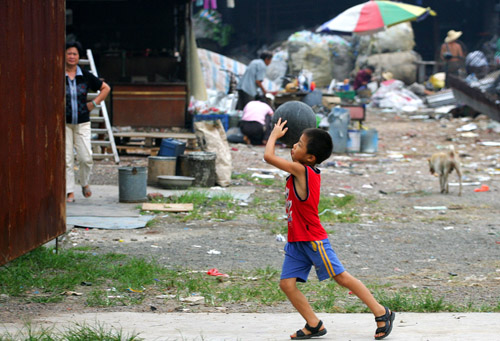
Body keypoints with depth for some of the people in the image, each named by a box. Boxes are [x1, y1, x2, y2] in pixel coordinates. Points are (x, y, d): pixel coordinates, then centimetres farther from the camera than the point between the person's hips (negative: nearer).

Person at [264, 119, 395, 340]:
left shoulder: (300, 170, -18)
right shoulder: (309, 172, 9)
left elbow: (268, 156, -19)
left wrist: (275, 134, -3)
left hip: (313, 239, -9)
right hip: (296, 241, 9)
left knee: (340, 276, -3)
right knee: (286, 283, -1)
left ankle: (381, 313, 8)